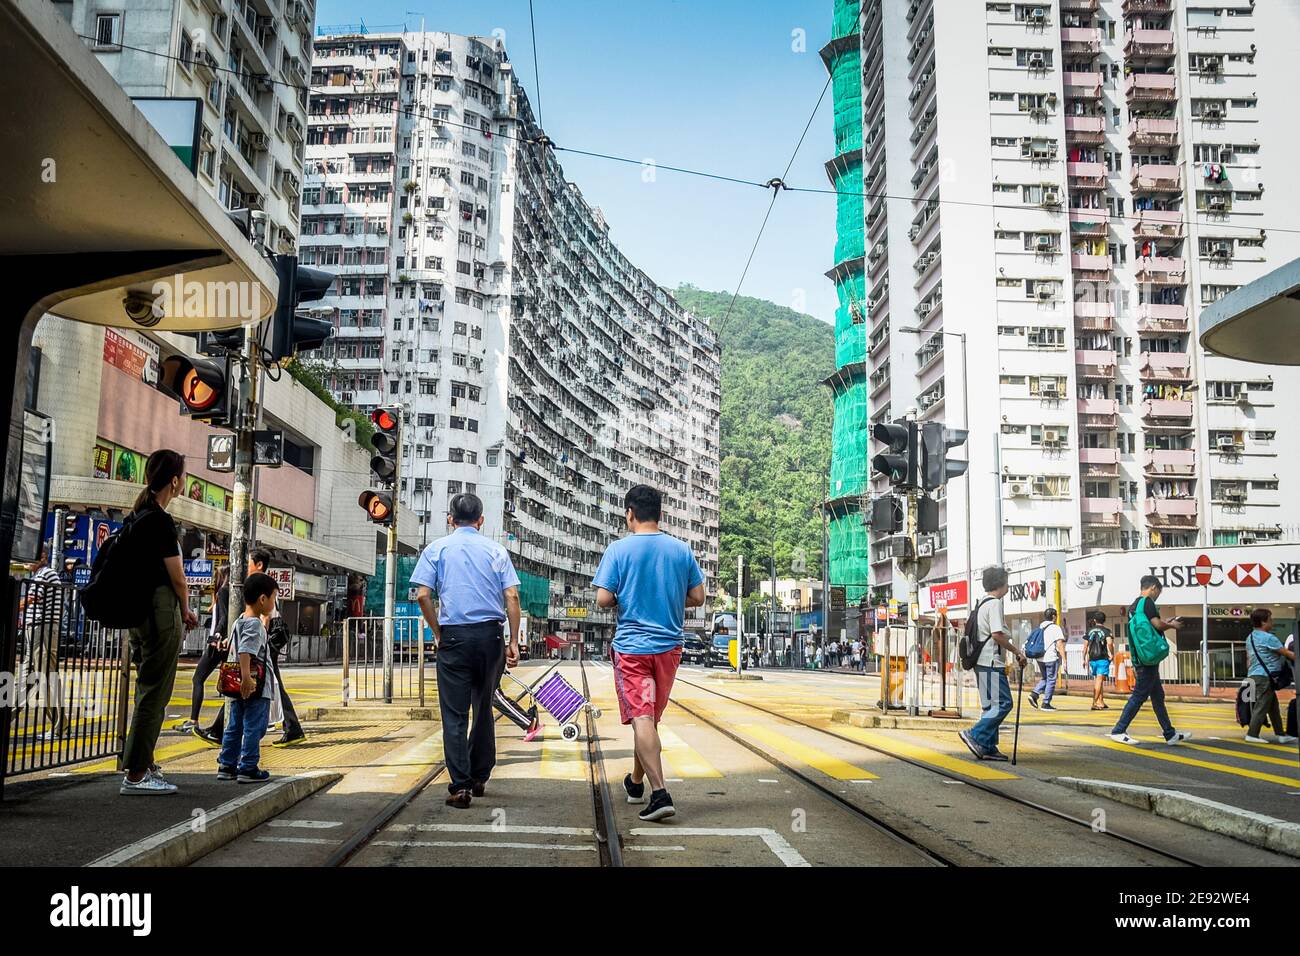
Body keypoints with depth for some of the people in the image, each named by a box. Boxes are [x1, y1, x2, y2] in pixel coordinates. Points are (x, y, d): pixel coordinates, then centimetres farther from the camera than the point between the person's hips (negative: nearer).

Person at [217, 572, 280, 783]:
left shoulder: (239, 621, 14)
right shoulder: (255, 624, -14)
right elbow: (245, 652, -27)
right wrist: (246, 677, -33)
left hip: (240, 688, 9)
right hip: (256, 688, -9)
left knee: (234, 727, 14)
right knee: (253, 728, -2)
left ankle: (226, 766, 19)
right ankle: (248, 768, 1)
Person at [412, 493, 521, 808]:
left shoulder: (437, 548, 6)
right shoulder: (495, 550, 8)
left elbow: (423, 595, -4)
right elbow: (512, 597, 0)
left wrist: (438, 633, 6)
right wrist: (513, 641, 3)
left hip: (454, 637, -2)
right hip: (490, 634, 2)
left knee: (455, 714, 1)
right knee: (483, 709, 16)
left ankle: (460, 787, -5)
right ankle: (479, 778, 25)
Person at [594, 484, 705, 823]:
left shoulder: (619, 550, -9)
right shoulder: (681, 550, 1)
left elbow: (603, 599, -12)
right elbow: (697, 597, 4)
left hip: (631, 646, -4)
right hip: (669, 645, 4)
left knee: (641, 718, -6)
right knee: (650, 717, 18)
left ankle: (659, 793, -17)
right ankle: (636, 783, 34)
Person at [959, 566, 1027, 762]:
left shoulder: (982, 604, 19)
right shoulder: (994, 603, -11)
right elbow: (997, 634, -20)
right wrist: (1017, 652, -12)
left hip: (982, 663, 10)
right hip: (991, 663, -10)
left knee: (991, 706, 11)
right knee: (1002, 703, -9)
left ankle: (988, 748, 11)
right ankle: (975, 736, -13)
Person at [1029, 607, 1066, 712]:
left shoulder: (1039, 628, 11)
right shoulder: (1056, 628, -9)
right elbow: (1060, 644, -15)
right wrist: (1064, 660, -14)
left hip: (1040, 658, 6)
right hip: (1052, 658, -6)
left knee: (1044, 678, 19)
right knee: (1051, 680, 3)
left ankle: (1034, 694, -1)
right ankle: (1046, 704, 3)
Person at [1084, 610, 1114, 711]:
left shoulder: (1090, 631, 9)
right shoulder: (1106, 631, -3)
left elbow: (1086, 645, 10)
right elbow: (1109, 643, -21)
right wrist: (1112, 654, -7)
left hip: (1092, 659, 4)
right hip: (1103, 659, -4)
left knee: (1097, 680, 15)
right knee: (1100, 680, -6)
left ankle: (1100, 702, 21)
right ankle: (1094, 703, -14)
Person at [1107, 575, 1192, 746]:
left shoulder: (1134, 605, 18)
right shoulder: (1147, 602, -10)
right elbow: (1157, 624, -17)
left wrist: (1165, 623, 20)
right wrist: (1171, 626, 2)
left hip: (1141, 659, 10)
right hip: (1149, 657, -10)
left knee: (1158, 696, 14)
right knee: (1140, 695, -7)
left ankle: (1170, 734, 20)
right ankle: (1118, 731, -7)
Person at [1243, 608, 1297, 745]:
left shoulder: (1250, 638, 15)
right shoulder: (1268, 638, -13)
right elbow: (1287, 653, -10)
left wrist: (1250, 673, 25)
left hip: (1254, 675, 9)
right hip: (1264, 676, -9)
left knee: (1273, 707, 13)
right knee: (1262, 706, -5)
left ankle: (1281, 734, 16)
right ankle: (1252, 734, -4)